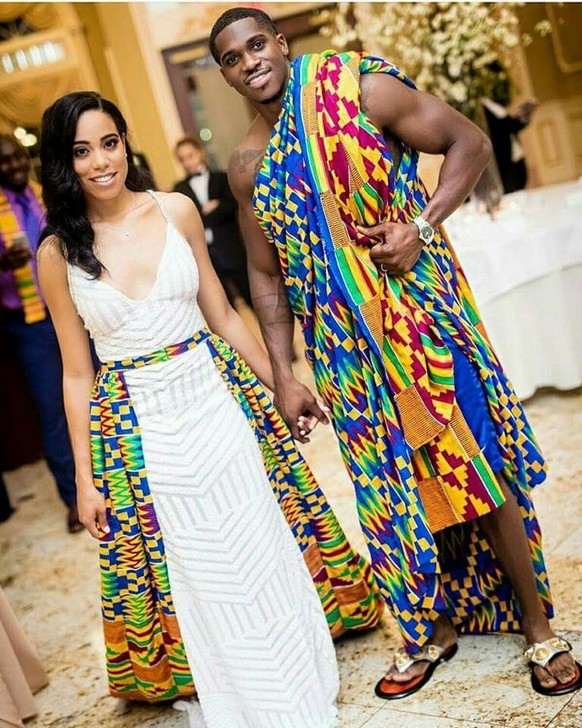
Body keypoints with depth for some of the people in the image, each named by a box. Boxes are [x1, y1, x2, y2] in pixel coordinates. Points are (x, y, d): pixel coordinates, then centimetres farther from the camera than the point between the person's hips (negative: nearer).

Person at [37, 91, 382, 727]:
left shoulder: (176, 211, -1)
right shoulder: (58, 253, -4)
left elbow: (221, 314, 8)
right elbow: (77, 373, 1)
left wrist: (276, 383, 11)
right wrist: (84, 478, 2)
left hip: (216, 395, 1)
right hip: (138, 424, -1)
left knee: (262, 546, 11)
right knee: (198, 573, 10)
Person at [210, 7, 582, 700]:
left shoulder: (362, 90, -7)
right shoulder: (246, 166, 4)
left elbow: (470, 141, -4)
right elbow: (264, 274, 9)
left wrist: (421, 226, -17)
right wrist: (283, 375, 3)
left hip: (421, 316, -3)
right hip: (346, 346, 4)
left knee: (478, 464, 1)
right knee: (393, 481, 11)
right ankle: (434, 630, 29)